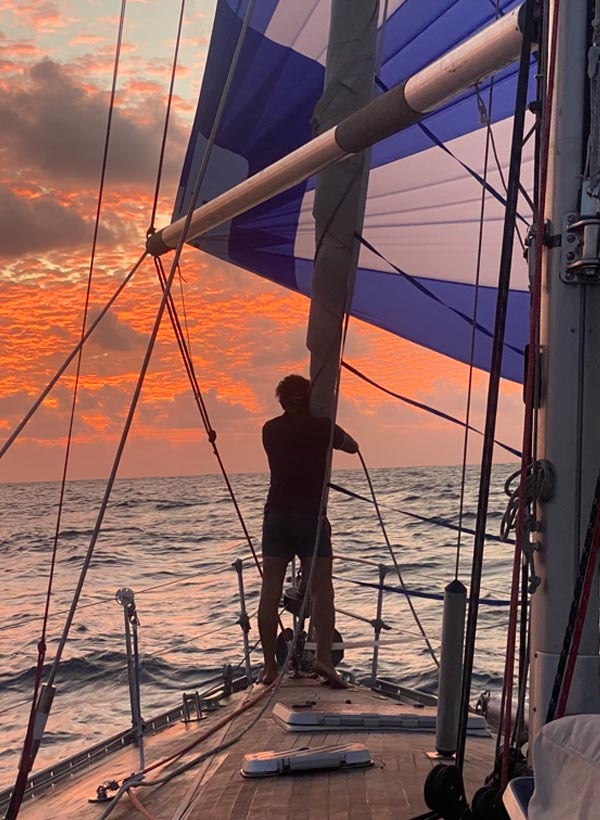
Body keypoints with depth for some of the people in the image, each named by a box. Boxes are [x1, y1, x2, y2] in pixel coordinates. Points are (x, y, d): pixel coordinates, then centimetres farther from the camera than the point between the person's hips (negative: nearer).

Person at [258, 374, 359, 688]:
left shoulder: (270, 430, 9)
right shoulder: (322, 427, 1)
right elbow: (352, 446, 19)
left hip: (277, 515, 3)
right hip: (312, 516, -3)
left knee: (270, 591, 4)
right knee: (321, 589, -4)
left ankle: (269, 666, 3)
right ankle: (324, 657, -21)